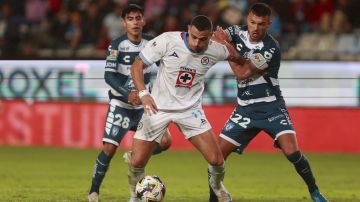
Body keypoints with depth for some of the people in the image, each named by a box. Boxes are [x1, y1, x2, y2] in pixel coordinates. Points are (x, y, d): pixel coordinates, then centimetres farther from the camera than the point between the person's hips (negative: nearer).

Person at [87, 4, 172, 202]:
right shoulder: (117, 45, -13)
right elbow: (109, 75, -18)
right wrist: (127, 94, -31)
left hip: (144, 103, 4)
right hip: (120, 103, -3)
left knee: (165, 141, -8)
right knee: (109, 147, -12)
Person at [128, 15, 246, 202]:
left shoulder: (214, 50, -11)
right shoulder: (167, 41, -19)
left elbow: (233, 55, 14)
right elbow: (137, 65, -15)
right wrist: (143, 93, -27)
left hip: (190, 109, 1)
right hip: (158, 107, -1)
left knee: (216, 160, -8)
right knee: (137, 162, -7)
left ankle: (217, 187, 27)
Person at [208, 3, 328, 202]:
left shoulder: (270, 49, -19)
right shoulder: (238, 32, 0)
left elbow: (242, 73, -21)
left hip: (271, 108, -5)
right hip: (245, 109, 5)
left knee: (292, 152, -21)